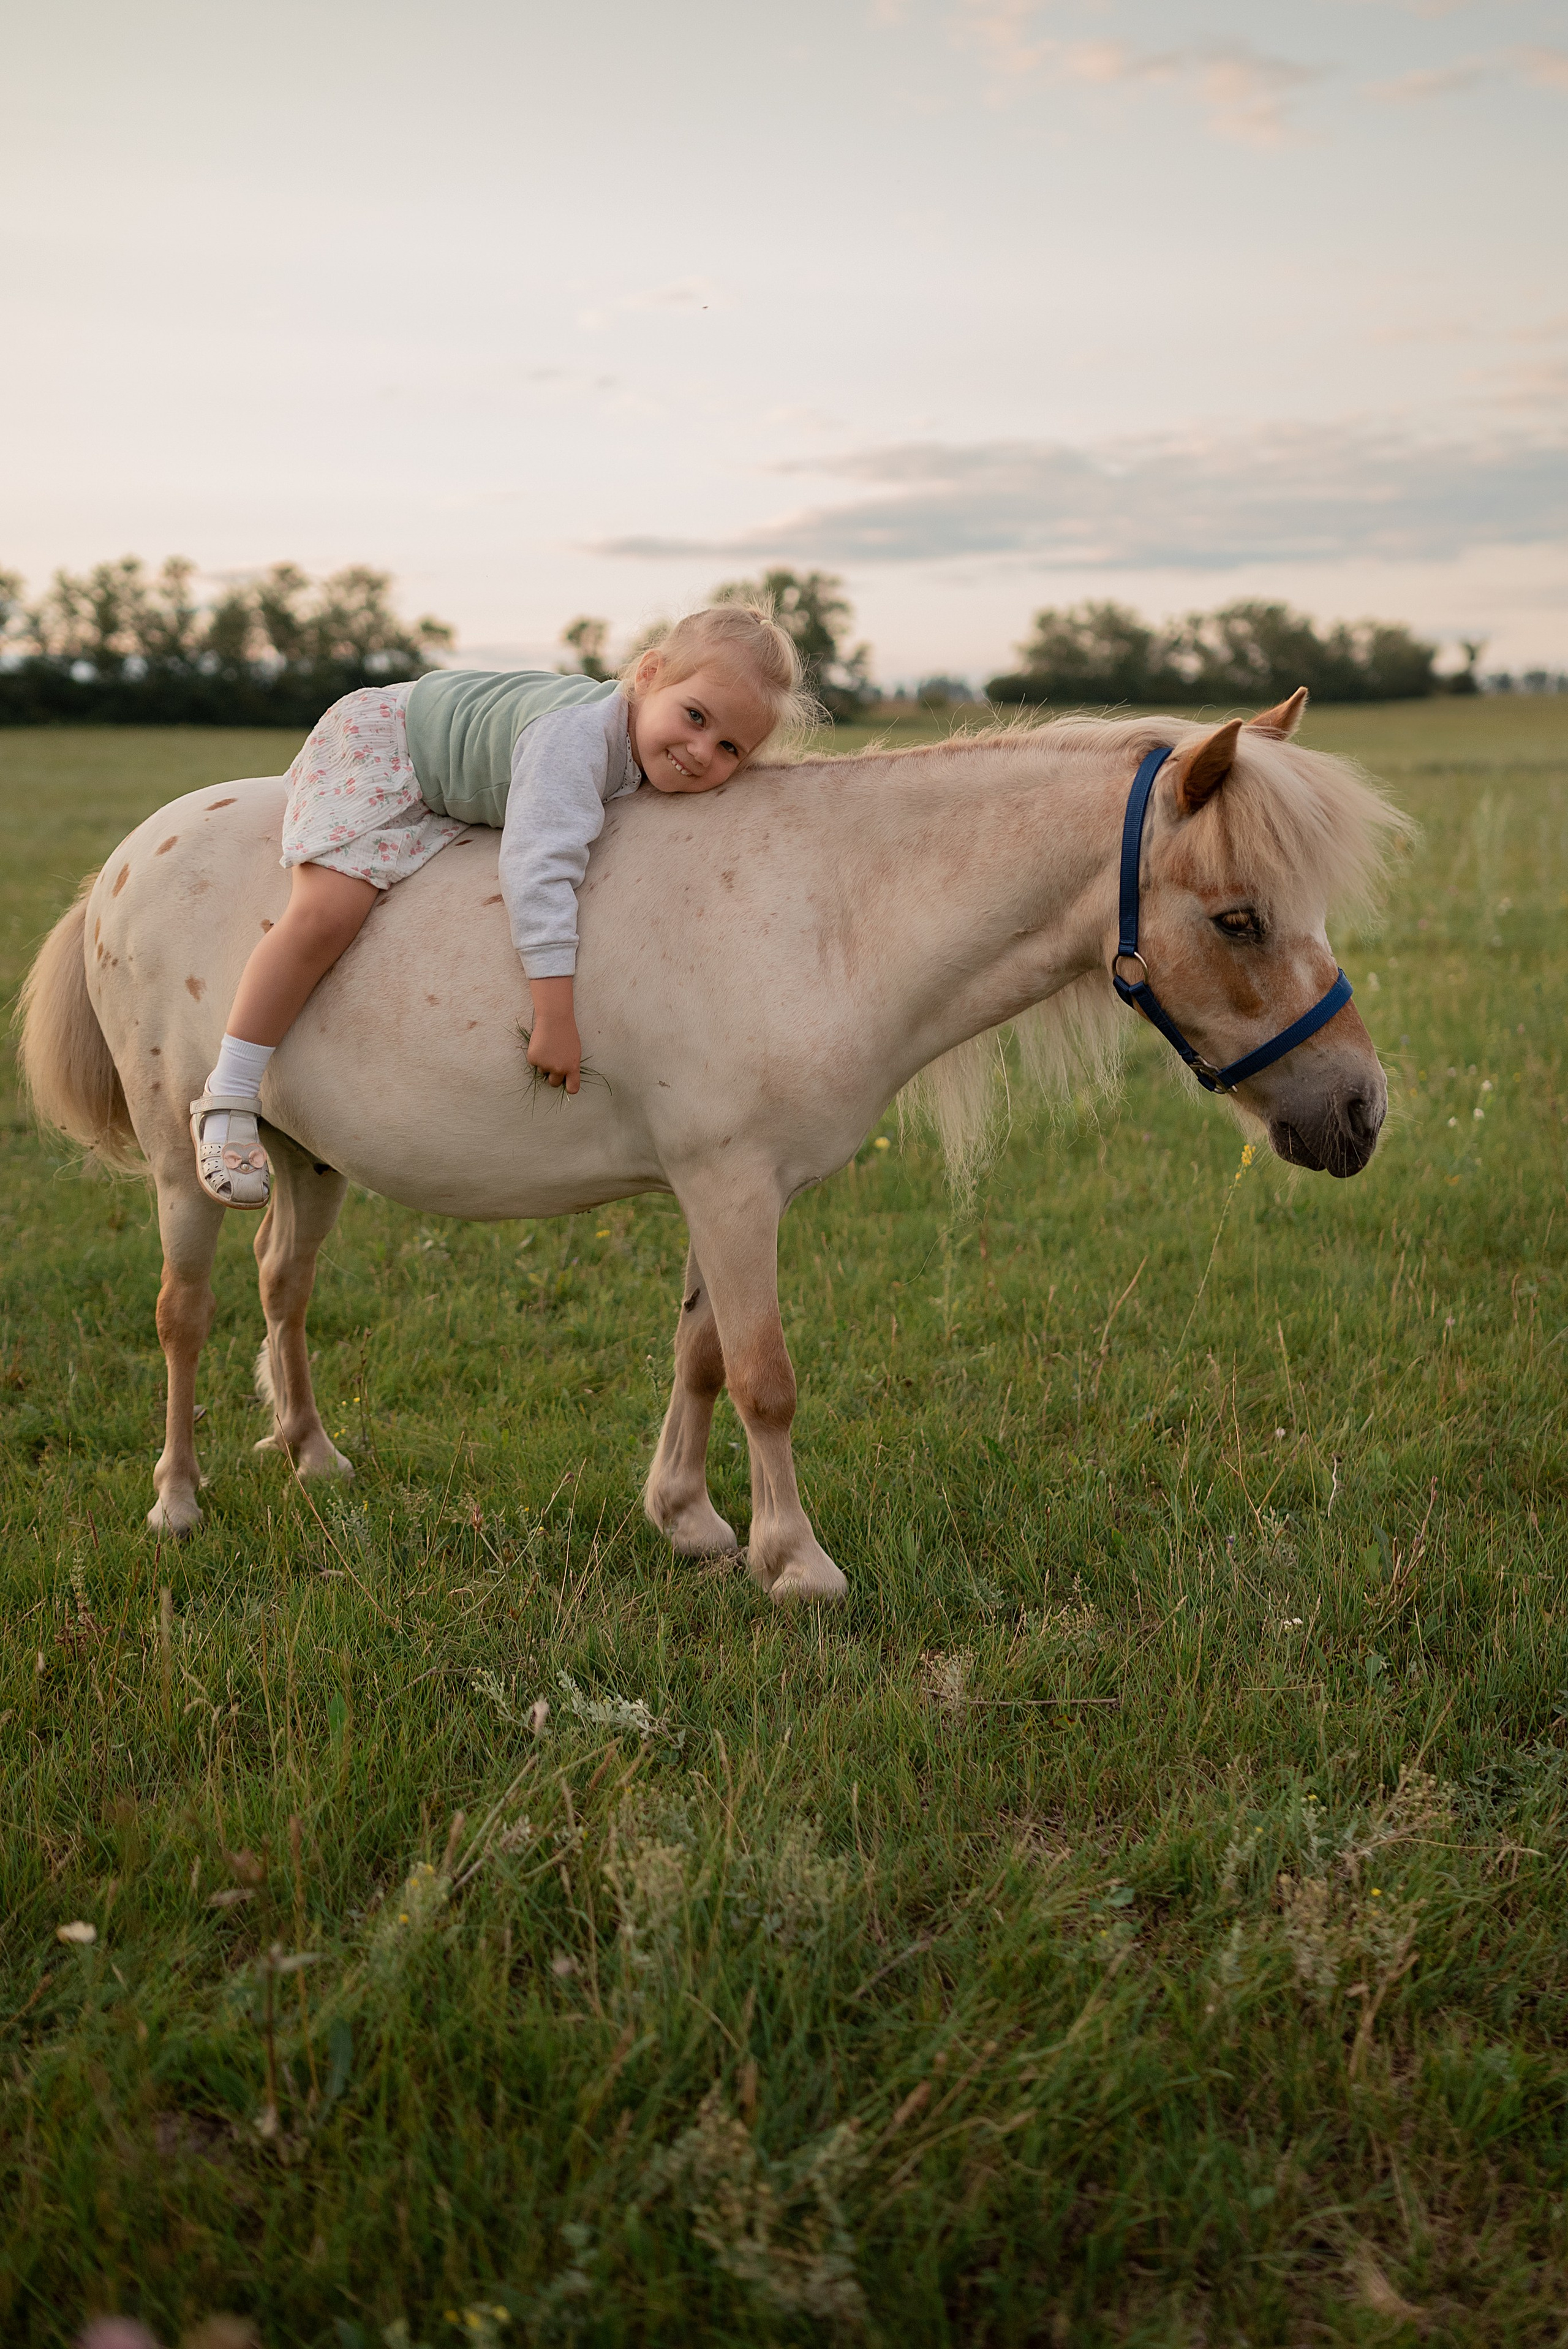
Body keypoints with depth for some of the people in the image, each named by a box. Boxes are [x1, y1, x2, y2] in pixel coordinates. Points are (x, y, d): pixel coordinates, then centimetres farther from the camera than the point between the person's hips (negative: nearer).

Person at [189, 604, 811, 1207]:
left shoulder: (654, 738, -17)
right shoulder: (573, 738, -42)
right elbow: (537, 869, -49)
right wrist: (555, 1017, -49)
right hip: (377, 742, -9)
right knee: (325, 915, -23)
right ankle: (225, 1103, -15)